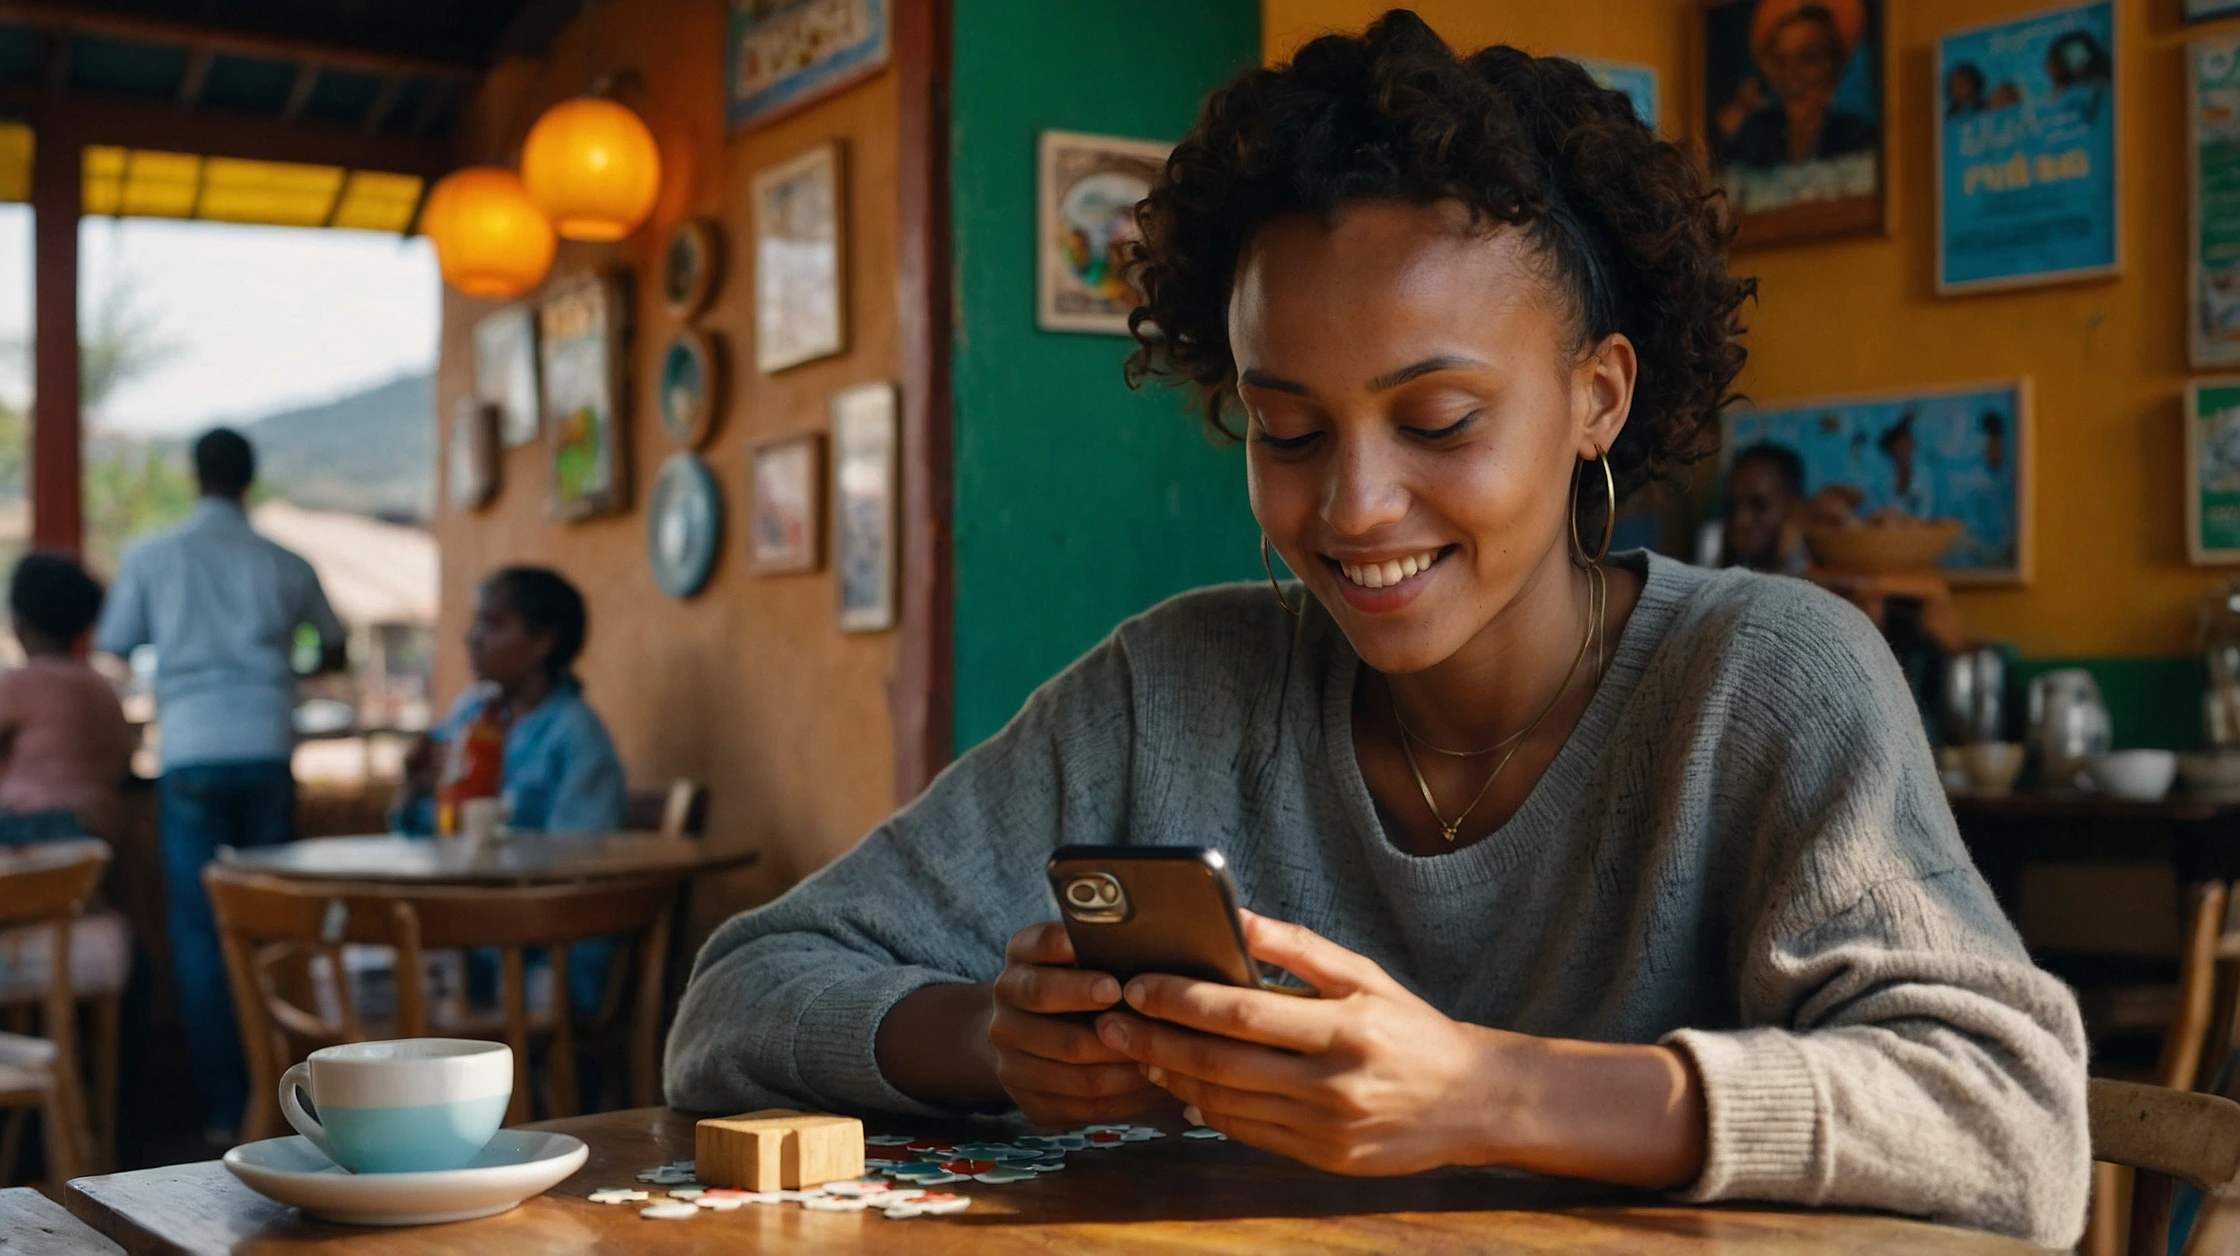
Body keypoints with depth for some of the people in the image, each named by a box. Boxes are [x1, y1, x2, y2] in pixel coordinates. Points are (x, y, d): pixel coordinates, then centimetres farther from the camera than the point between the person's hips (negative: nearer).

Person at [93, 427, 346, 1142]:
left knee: (199, 931, 2)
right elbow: (336, 653, 21)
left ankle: (225, 1108, 0)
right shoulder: (285, 565, 7)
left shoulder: (150, 558, 3)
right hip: (268, 753, 1)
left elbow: (109, 653, 9)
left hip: (191, 757, -1)